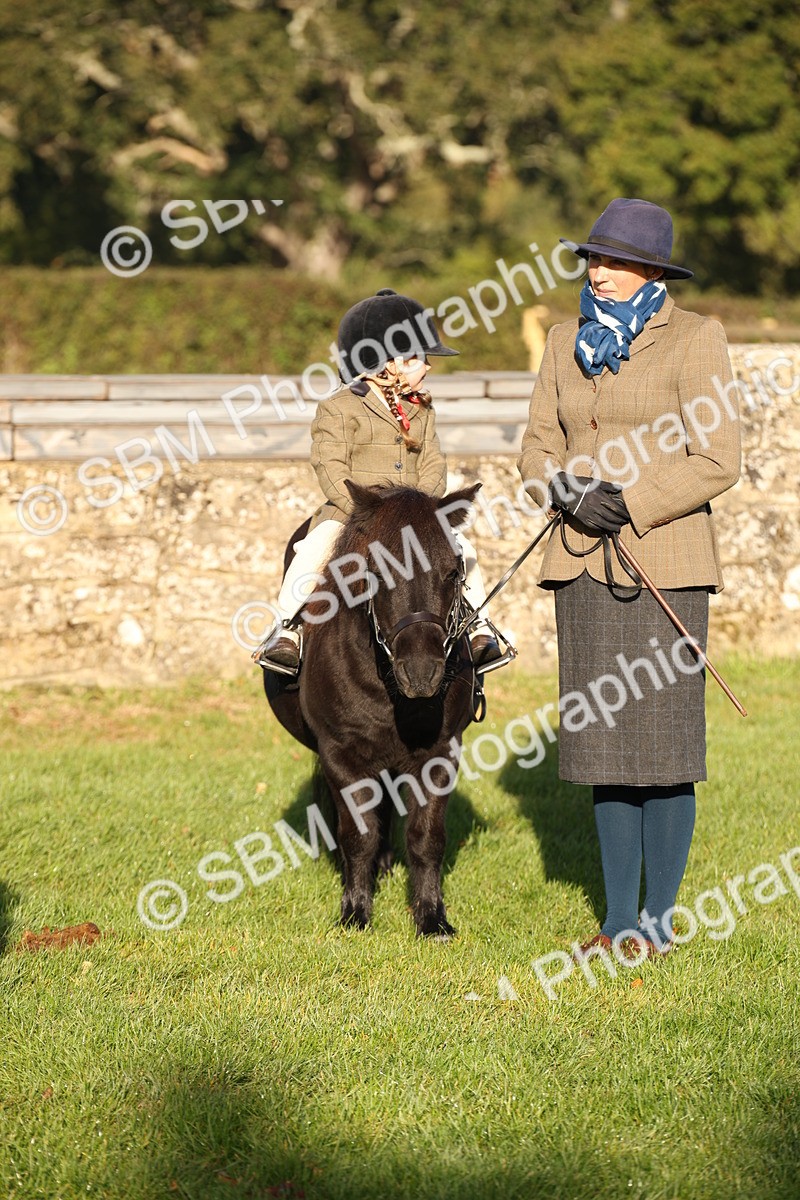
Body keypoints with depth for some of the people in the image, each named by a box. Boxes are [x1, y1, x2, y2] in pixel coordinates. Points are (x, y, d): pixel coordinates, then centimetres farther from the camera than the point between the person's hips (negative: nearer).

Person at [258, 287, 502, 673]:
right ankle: (289, 630, -23)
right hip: (348, 512, -4)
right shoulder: (339, 408, -2)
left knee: (460, 547, -14)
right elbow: (330, 467, -9)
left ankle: (478, 627, -4)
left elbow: (433, 466, 11)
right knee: (316, 548, -30)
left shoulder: (421, 411, 16)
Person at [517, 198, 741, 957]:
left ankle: (659, 920, 6)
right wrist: (569, 492, -9)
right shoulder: (567, 341, 11)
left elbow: (717, 462, -11)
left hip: (665, 561, -5)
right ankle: (617, 916, 15)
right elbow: (538, 449, 12)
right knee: (603, 738, 7)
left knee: (662, 742, -3)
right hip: (583, 561, 6)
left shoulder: (694, 340, -6)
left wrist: (630, 506, -17)